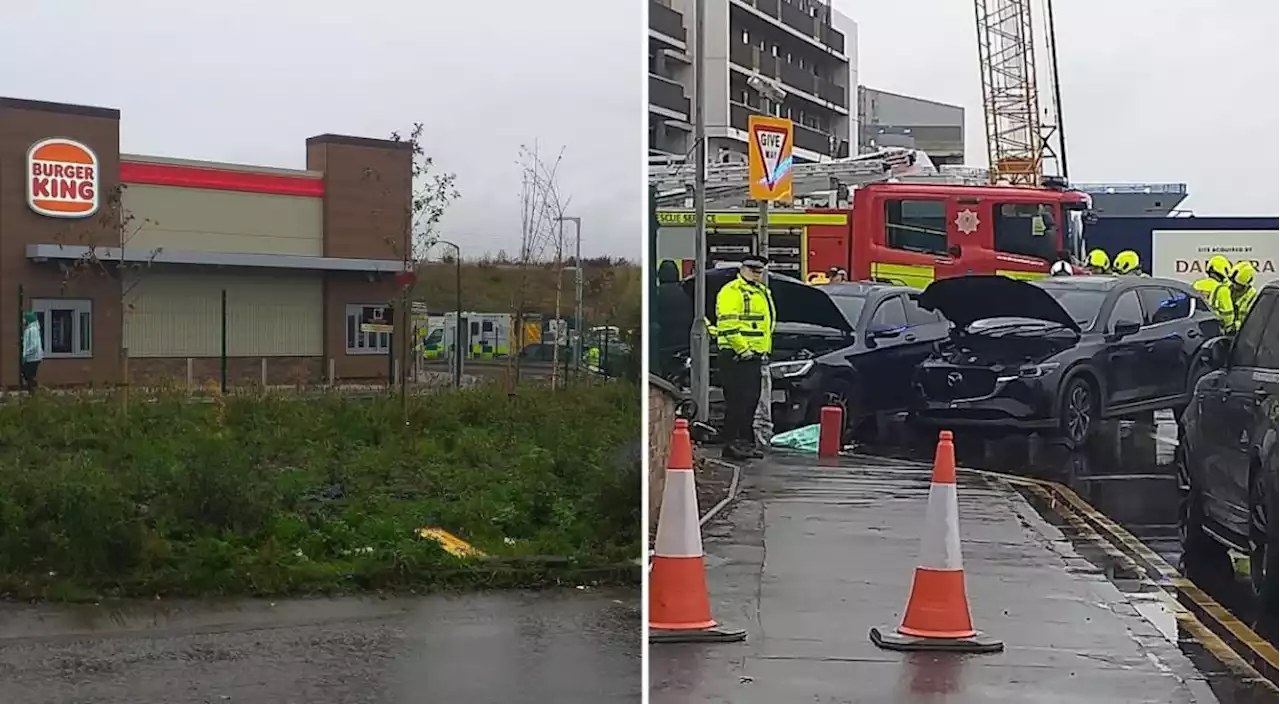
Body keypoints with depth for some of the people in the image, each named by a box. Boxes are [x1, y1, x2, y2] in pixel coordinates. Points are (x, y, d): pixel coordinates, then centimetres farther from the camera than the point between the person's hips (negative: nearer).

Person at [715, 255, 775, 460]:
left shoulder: (763, 293, 21)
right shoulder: (731, 291, -9)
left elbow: (766, 325, 29)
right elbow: (727, 324, -19)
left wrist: (765, 350, 19)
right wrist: (743, 349, -20)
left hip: (754, 356, 9)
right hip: (735, 356, -9)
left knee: (751, 400, 11)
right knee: (737, 400, -11)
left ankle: (745, 441, 18)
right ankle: (731, 444, -9)